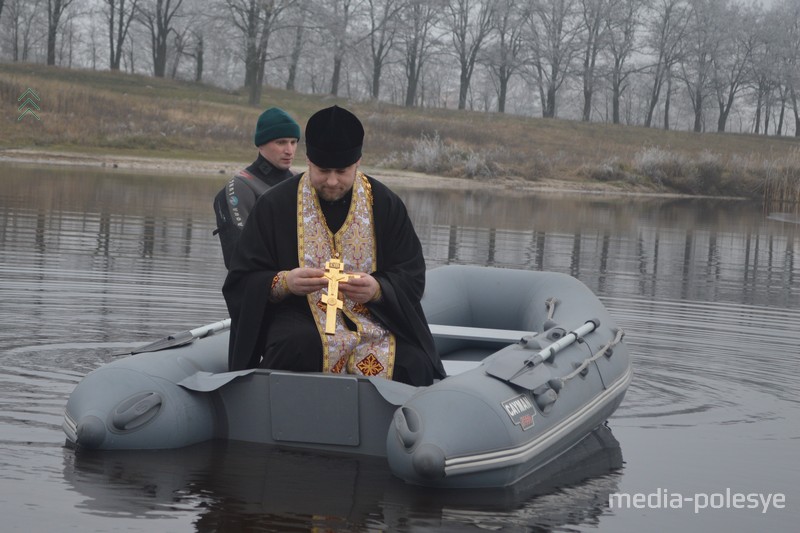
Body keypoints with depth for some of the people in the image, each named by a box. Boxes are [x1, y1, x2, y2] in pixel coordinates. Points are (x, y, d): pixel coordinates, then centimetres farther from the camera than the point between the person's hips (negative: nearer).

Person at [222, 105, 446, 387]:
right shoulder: (275, 205, 1)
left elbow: (412, 278, 3)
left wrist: (377, 289, -21)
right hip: (300, 316, -1)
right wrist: (284, 282, -22)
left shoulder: (386, 205, 5)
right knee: (301, 347, -37)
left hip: (374, 317, 2)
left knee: (414, 365, -28)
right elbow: (241, 281, -1)